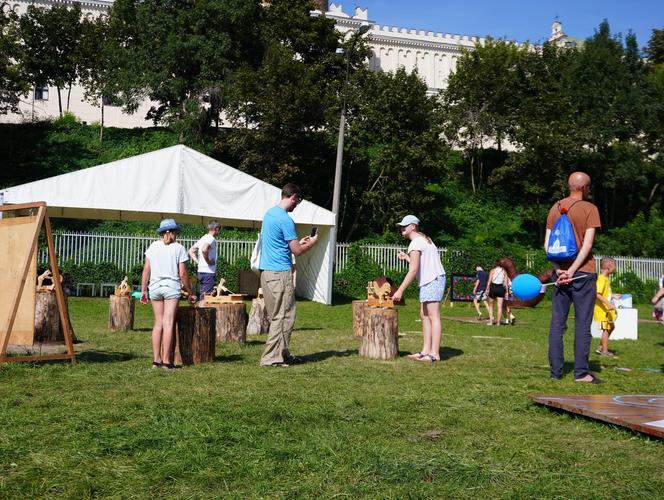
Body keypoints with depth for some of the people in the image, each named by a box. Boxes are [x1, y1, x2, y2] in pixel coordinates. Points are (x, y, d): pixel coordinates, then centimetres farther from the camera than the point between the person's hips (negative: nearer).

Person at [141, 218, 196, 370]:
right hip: (172, 286, -3)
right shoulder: (179, 248, 0)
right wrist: (190, 293, 6)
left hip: (155, 286, 3)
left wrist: (143, 290, 11)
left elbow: (146, 270, 4)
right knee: (168, 323, -3)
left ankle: (156, 360, 8)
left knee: (158, 323, 9)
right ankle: (166, 360, -5)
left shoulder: (153, 246, 7)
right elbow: (182, 274, -3)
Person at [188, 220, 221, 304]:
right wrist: (208, 261, -18)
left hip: (200, 271, 9)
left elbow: (191, 251, 20)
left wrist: (198, 262, 13)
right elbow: (204, 249, -31)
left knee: (202, 298, 12)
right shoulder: (211, 239, -12)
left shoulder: (203, 238, 15)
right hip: (208, 272, -9)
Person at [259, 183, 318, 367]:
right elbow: (297, 251, -13)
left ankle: (282, 353, 21)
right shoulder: (285, 220, -15)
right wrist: (312, 242, 5)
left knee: (277, 315, 14)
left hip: (267, 270, 10)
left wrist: (299, 241, 24)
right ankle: (272, 357, -3)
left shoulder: (269, 213, 14)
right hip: (280, 272, -10)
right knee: (283, 316, -4)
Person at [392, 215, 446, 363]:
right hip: (429, 281, 10)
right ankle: (426, 351, 11)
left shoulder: (415, 243, -12)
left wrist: (400, 290, -18)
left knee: (433, 316, -10)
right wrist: (406, 257, 24)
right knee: (424, 316, 11)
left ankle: (434, 354, -11)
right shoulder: (423, 240, 18)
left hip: (432, 280, -10)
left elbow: (413, 270, -18)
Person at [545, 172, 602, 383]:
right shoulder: (589, 209, -5)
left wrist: (559, 269, -3)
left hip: (560, 272, 5)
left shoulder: (555, 208, 9)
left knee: (557, 323, 7)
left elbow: (547, 244, 3)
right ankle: (581, 372, 0)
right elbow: (587, 244, -13)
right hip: (583, 272, -4)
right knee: (582, 324, 0)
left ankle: (555, 371, 8)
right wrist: (572, 271, -14)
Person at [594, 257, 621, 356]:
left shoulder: (606, 278, 13)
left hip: (607, 309, 11)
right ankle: (604, 351, 4)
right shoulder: (602, 279, -18)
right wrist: (608, 303, -32)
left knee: (611, 327, 19)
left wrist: (613, 296, 32)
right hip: (602, 309, -11)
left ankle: (601, 348, 24)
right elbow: (598, 294, -27)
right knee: (606, 329, -4)